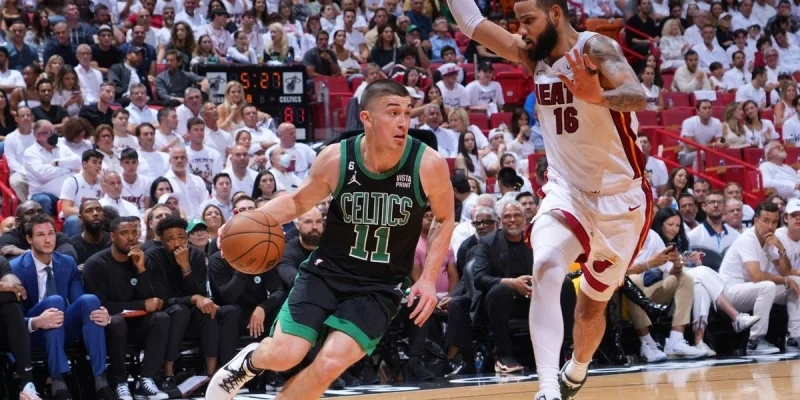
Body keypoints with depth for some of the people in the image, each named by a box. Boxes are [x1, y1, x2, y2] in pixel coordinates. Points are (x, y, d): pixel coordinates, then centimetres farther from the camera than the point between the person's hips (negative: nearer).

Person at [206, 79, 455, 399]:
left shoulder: (428, 165, -15)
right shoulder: (335, 159, -12)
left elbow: (444, 219, 5)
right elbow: (298, 202, 6)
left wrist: (428, 279, -6)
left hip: (380, 287, -1)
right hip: (328, 269, 1)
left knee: (331, 363, -19)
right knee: (283, 355, -13)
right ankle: (251, 360, 26)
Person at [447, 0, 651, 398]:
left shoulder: (594, 47, -18)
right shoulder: (531, 55, -1)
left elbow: (638, 97, -34)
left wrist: (597, 96, -56)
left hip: (621, 197, -3)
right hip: (566, 190, 3)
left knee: (594, 302, 14)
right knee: (546, 269, -27)